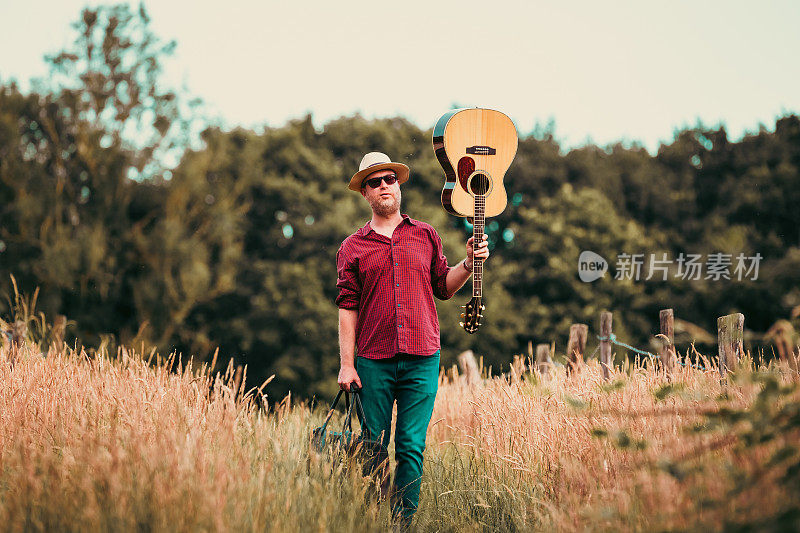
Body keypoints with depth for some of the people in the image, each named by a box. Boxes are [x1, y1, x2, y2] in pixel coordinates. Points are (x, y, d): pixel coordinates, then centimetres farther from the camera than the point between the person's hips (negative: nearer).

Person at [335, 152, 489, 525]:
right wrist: (346, 365, -3)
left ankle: (405, 520, 5)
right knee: (374, 447, 3)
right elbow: (347, 309, 3)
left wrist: (469, 263, 1)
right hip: (373, 363, -1)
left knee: (412, 446, -1)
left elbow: (443, 287, 18)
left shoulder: (425, 236, 12)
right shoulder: (353, 247, 7)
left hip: (421, 360, 1)